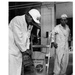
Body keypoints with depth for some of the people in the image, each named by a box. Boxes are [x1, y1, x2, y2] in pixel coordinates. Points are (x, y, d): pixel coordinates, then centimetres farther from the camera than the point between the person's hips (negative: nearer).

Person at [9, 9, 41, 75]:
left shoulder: (30, 25, 7)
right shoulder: (17, 20, -18)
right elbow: (18, 38, -20)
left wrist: (27, 48, 3)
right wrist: (24, 50, -11)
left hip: (18, 50, 8)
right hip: (11, 49, -8)